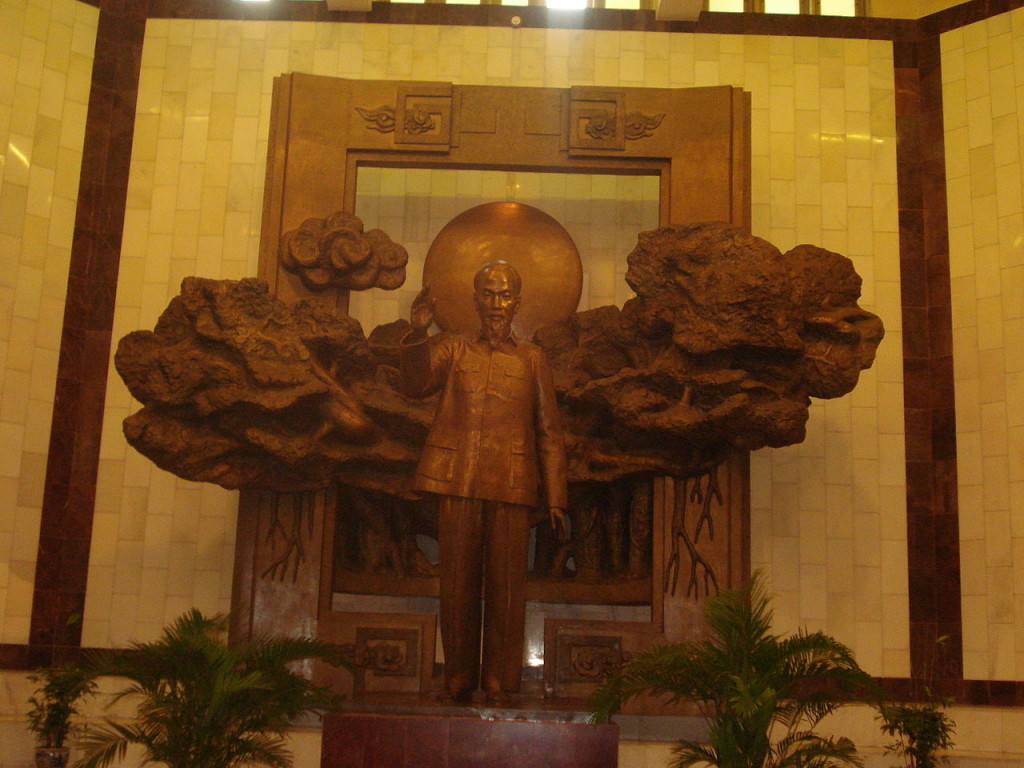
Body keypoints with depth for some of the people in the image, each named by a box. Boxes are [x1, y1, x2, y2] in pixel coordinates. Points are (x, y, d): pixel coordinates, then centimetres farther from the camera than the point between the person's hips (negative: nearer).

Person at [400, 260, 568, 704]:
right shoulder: (454, 350, 17)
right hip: (458, 482, 1)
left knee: (506, 586, -2)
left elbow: (548, 432, 11)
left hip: (511, 485, 0)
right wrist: (418, 334, -17)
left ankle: (498, 684, 5)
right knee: (458, 583, 2)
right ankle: (458, 682, 11)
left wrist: (555, 499, 4)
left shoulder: (532, 359, 15)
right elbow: (416, 385, 0)